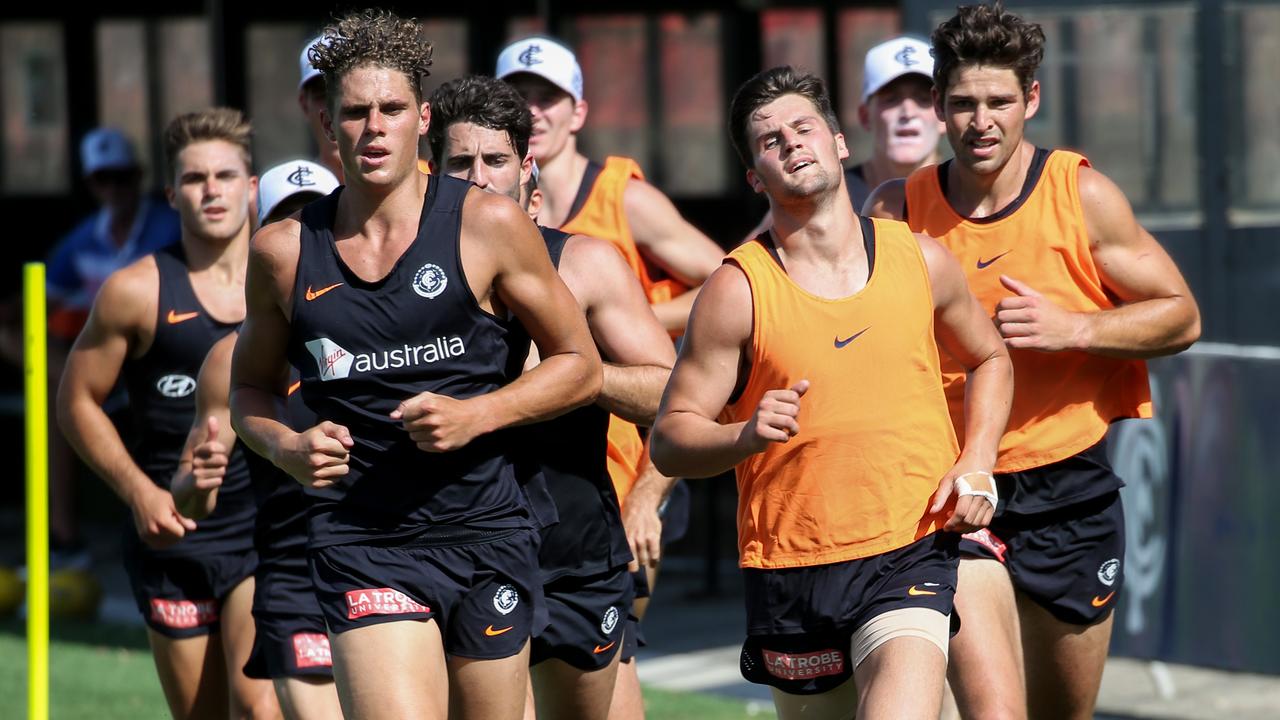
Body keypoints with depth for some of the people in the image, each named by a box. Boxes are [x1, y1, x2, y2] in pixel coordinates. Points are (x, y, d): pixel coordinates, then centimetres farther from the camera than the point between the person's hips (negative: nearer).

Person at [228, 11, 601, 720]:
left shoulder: (487, 225, -1)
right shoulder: (283, 250, 4)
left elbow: (579, 365, 6)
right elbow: (249, 387, 19)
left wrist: (474, 415, -10)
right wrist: (287, 448, -3)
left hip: (486, 535, 1)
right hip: (360, 547, -1)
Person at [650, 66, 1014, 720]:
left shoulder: (919, 260, 4)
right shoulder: (738, 291, -6)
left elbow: (989, 359, 22)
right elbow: (670, 440, -4)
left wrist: (976, 465, 6)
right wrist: (747, 436, -24)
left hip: (911, 554, 0)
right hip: (789, 567, 0)